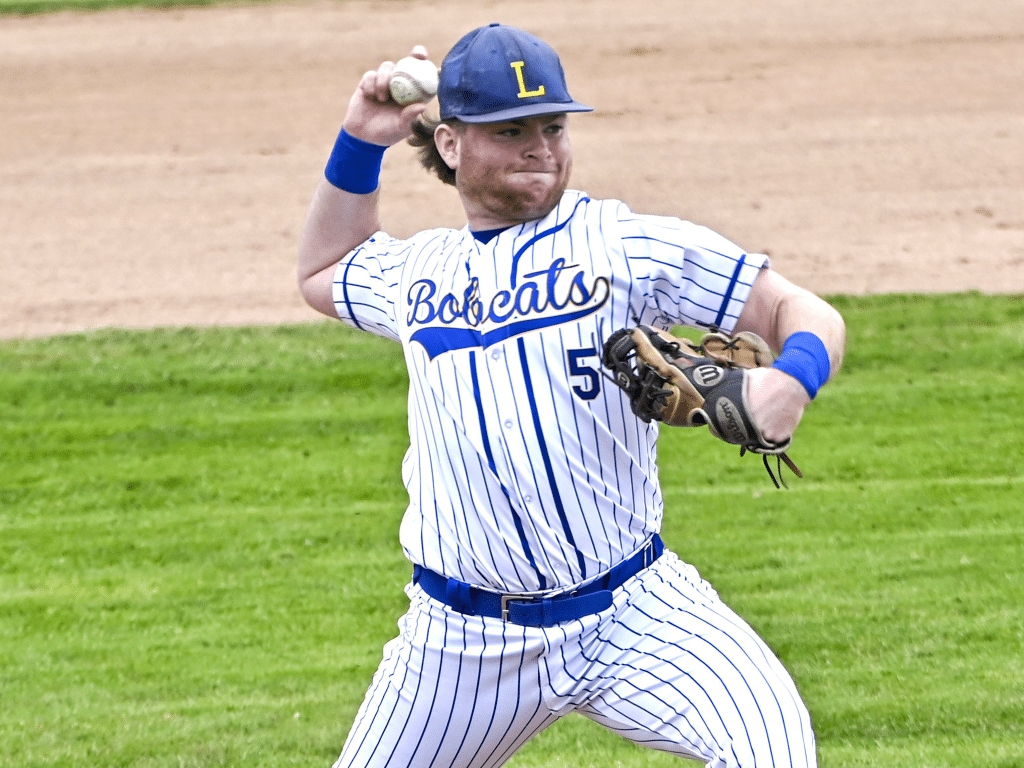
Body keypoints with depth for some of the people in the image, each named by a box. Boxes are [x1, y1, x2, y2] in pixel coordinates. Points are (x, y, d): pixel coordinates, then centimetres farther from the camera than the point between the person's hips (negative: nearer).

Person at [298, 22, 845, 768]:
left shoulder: (625, 244, -1)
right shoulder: (417, 270, 12)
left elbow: (804, 313, -3)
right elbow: (323, 272, 36)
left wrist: (791, 380, -26)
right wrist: (360, 145, 22)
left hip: (631, 613, -3)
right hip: (465, 641, 3)